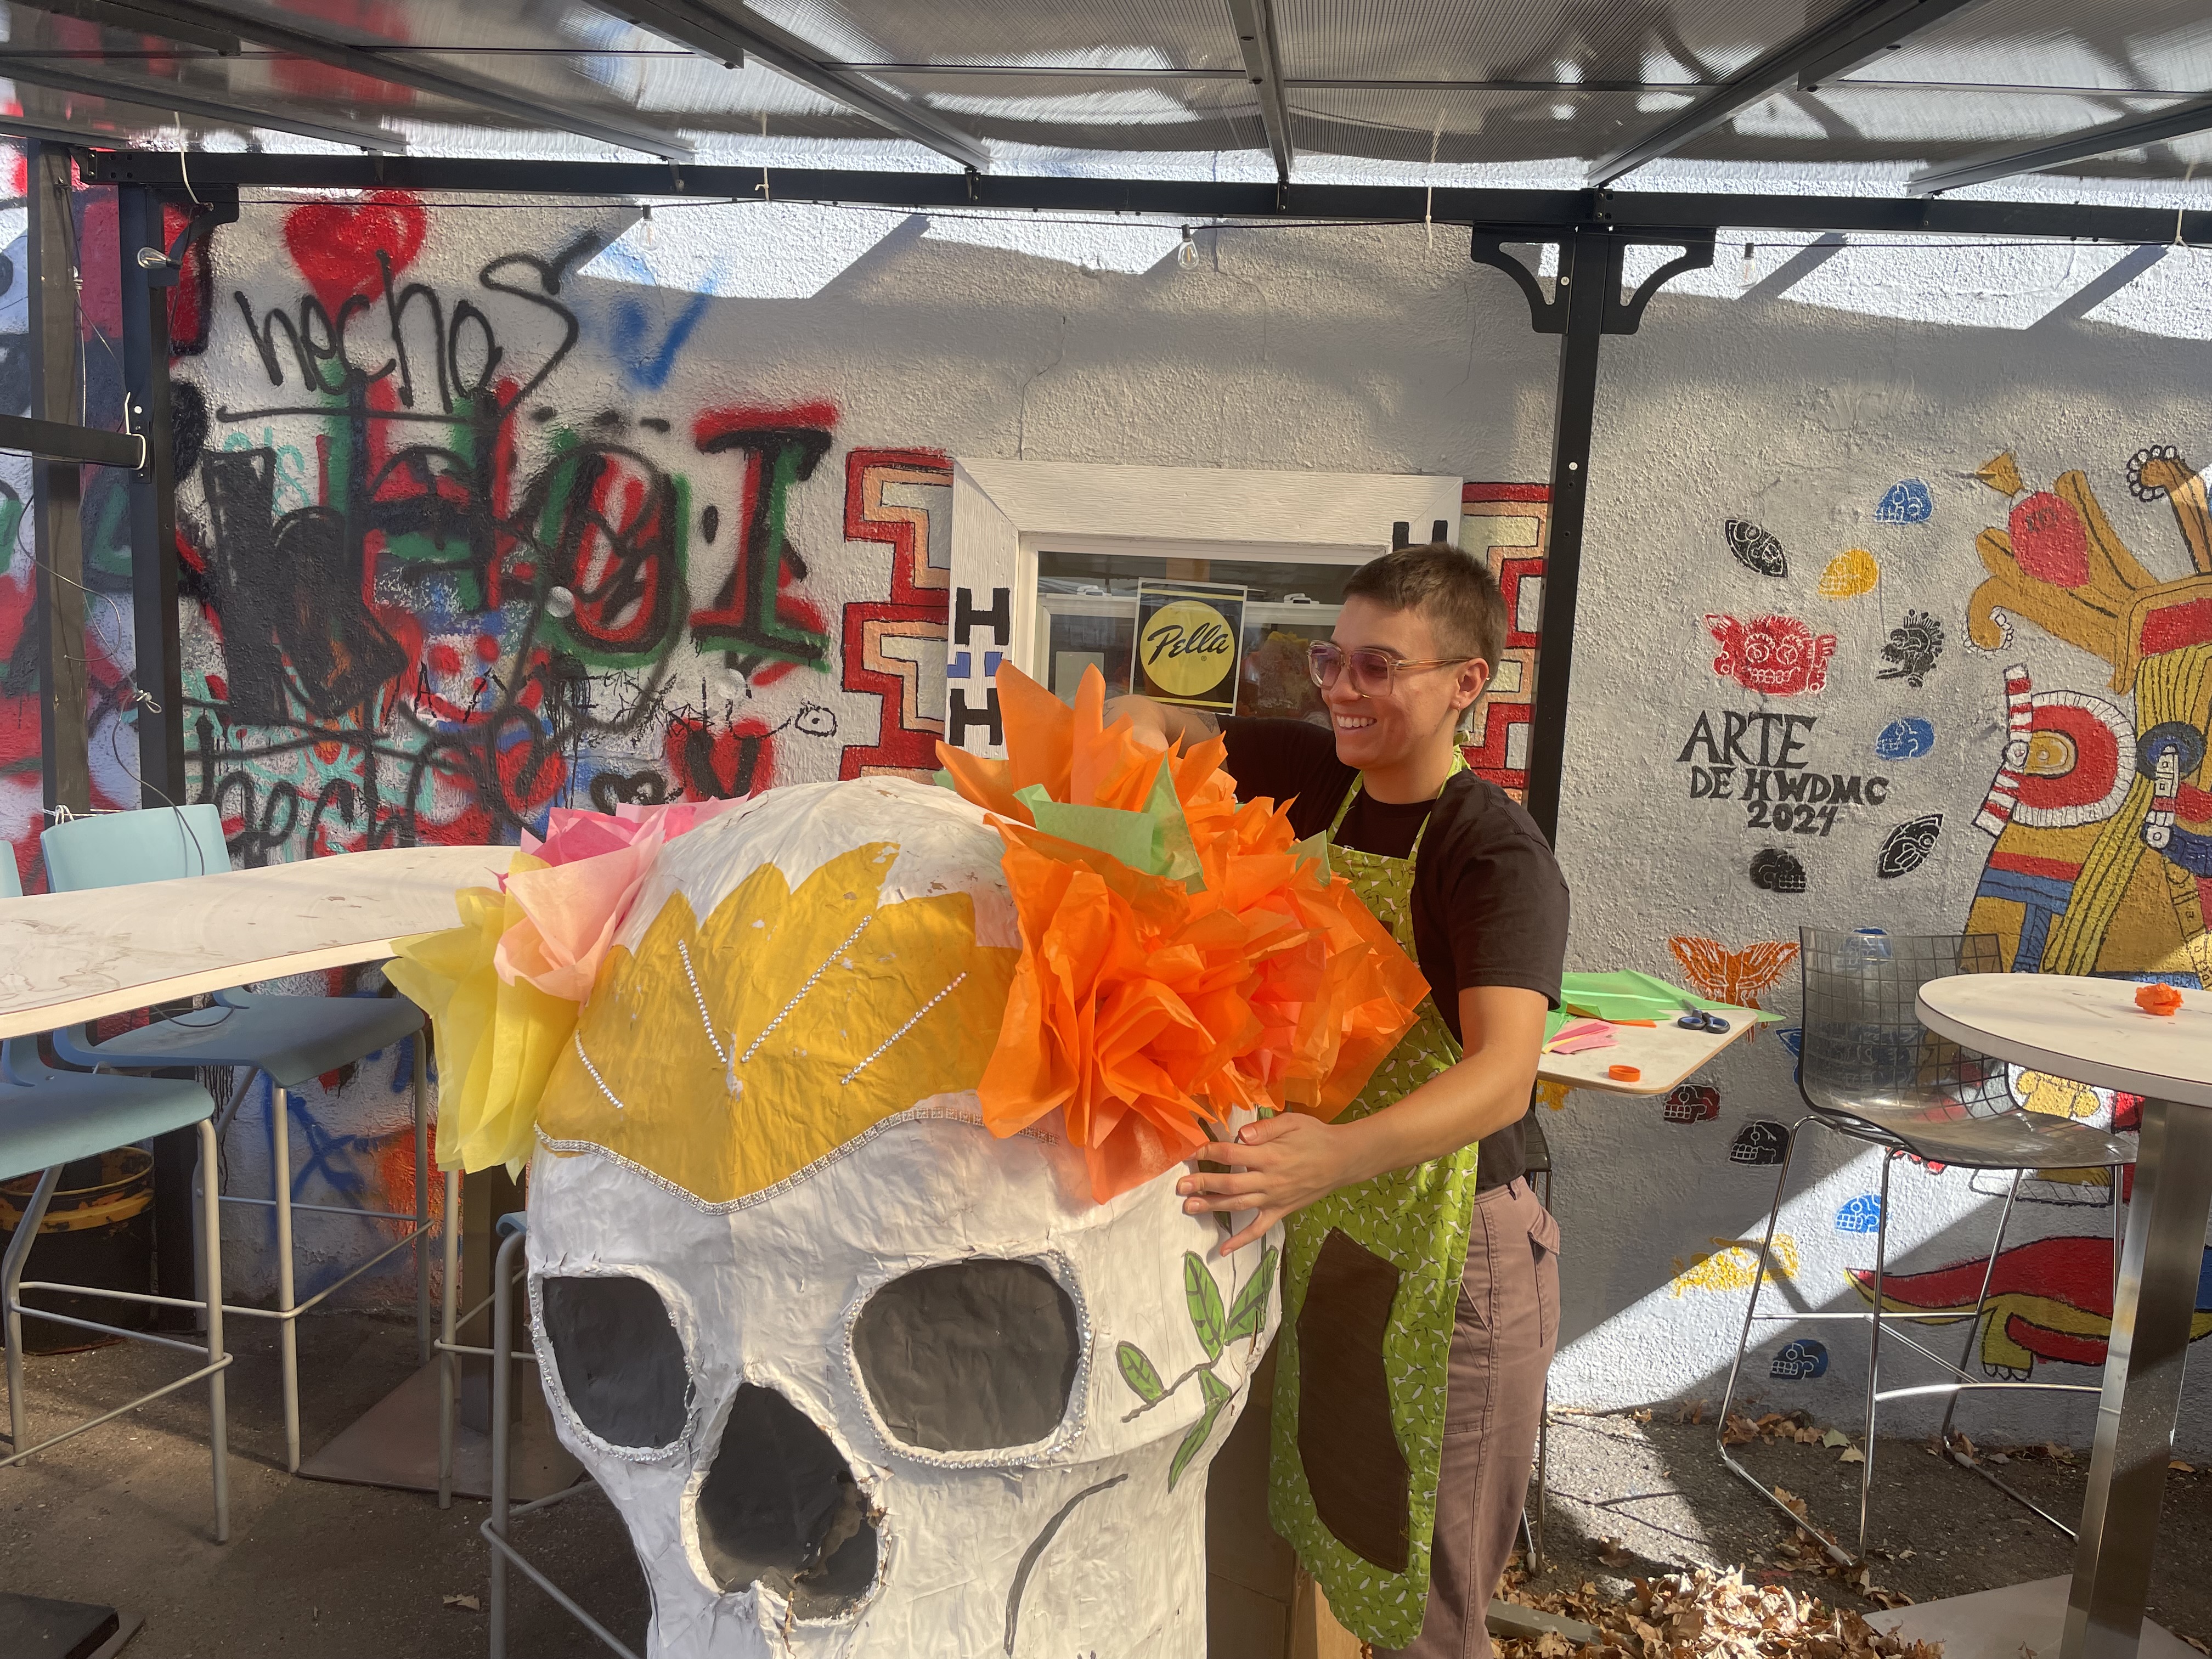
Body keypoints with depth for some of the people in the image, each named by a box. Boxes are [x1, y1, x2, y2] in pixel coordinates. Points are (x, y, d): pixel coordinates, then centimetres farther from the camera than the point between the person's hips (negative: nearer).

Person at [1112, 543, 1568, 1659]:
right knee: (1334, 1545, 23)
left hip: (1441, 1251, -6)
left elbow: (1503, 1073, -34)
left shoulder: (1497, 855, -20)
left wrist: (1339, 1153, -52)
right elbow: (1143, 721, 8)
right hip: (1319, 1228, 6)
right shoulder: (1317, 777, -1)